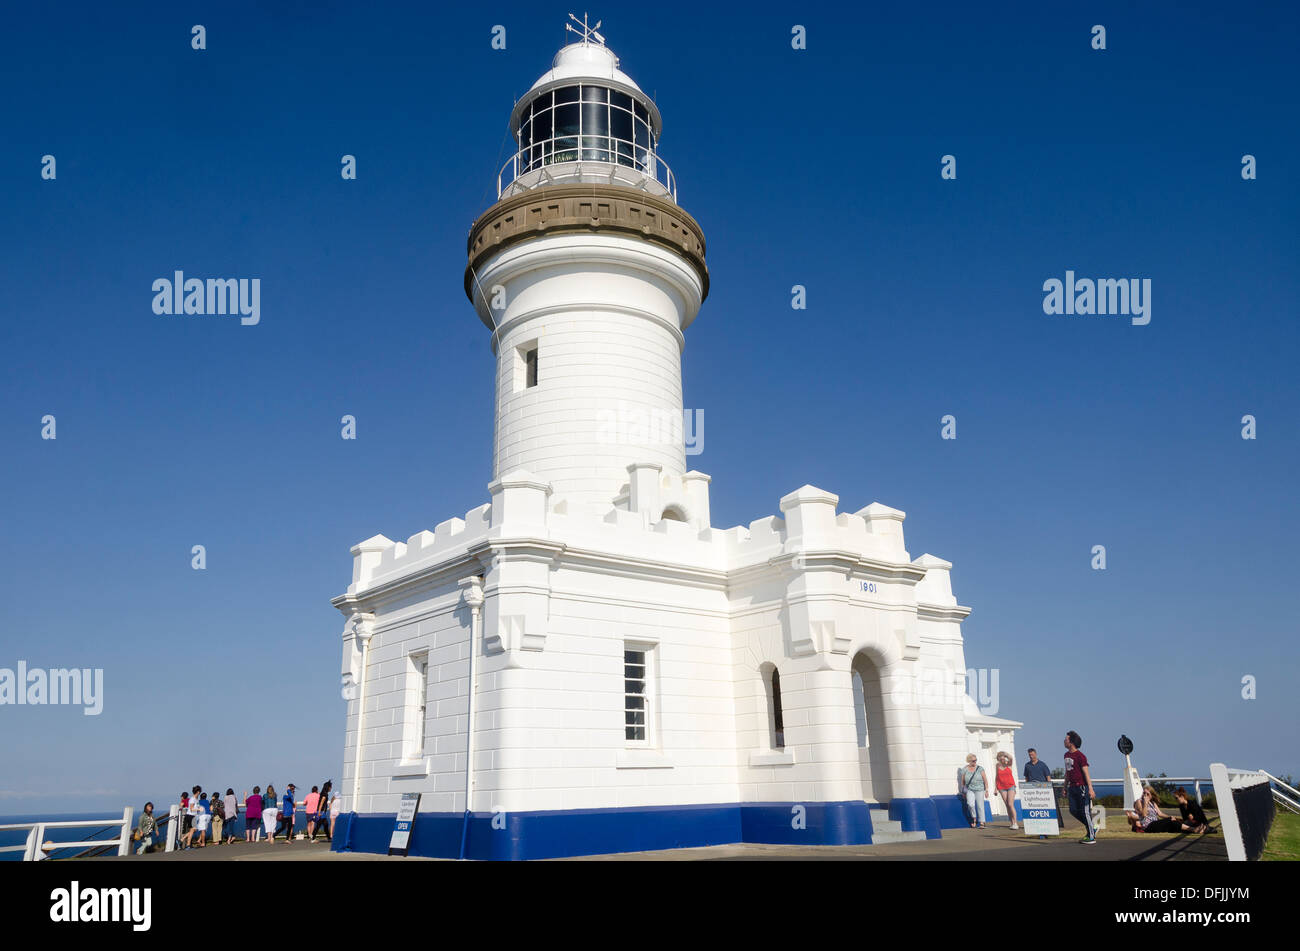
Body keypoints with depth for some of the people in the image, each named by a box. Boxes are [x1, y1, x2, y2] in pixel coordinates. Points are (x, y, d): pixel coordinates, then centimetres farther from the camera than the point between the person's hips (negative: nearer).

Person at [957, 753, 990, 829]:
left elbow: (985, 780, -1)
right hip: (969, 790, 0)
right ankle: (974, 818, 2)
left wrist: (986, 790, -5)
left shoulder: (980, 768, -4)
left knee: (980, 805, -5)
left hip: (979, 790, 0)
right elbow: (962, 781, 9)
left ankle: (981, 823, 7)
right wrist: (963, 792, 10)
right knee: (970, 804, -21)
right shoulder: (965, 770, -1)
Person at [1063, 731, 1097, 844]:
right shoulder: (1067, 755, 13)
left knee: (1085, 811, -3)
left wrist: (1090, 788, -20)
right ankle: (1091, 830, 23)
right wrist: (1065, 788, 22)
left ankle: (1091, 837, 6)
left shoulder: (1080, 756, -12)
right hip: (1072, 787, 8)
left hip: (1081, 787, -8)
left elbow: (1086, 772, -15)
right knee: (1073, 810, 7)